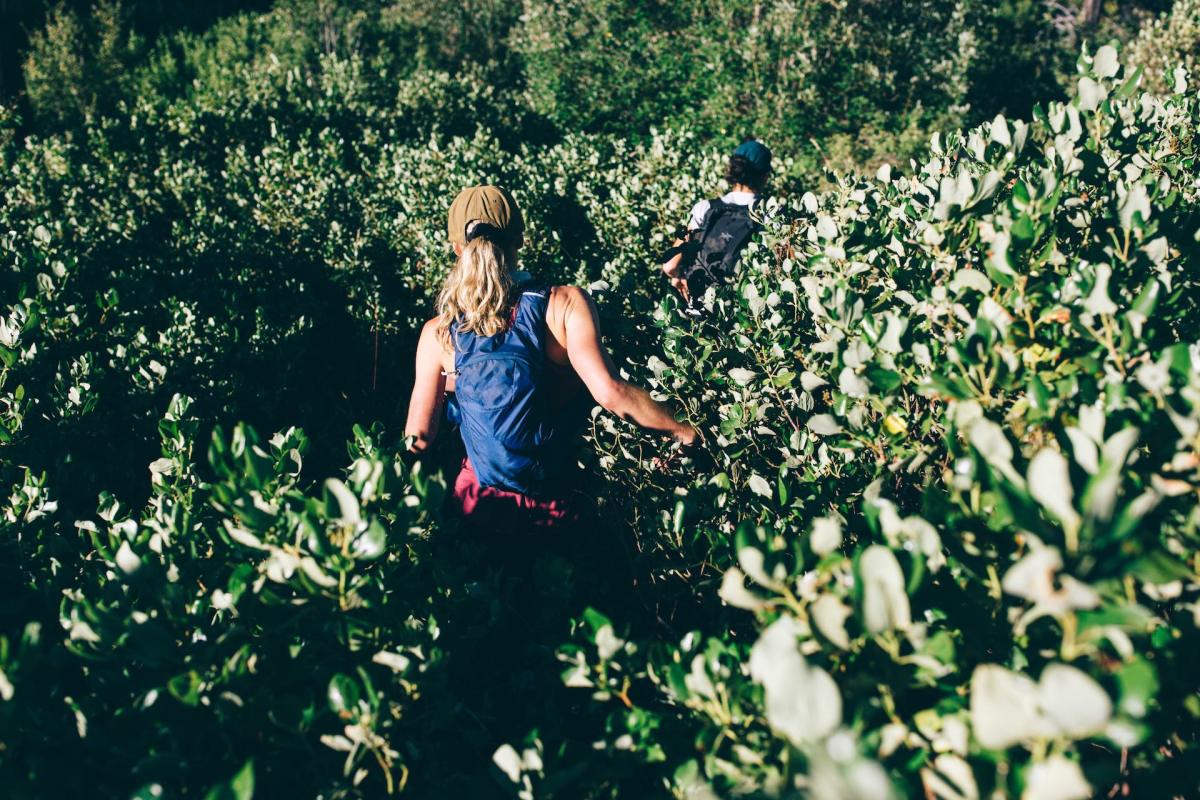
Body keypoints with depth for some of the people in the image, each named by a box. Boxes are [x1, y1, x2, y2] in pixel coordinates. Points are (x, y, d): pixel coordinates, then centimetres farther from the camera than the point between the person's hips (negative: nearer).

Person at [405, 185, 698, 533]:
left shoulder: (439, 334, -11)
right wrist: (682, 430, -11)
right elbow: (611, 393, -26)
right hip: (555, 506, -2)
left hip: (479, 504, 2)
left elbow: (419, 437, -7)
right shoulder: (565, 304, -18)